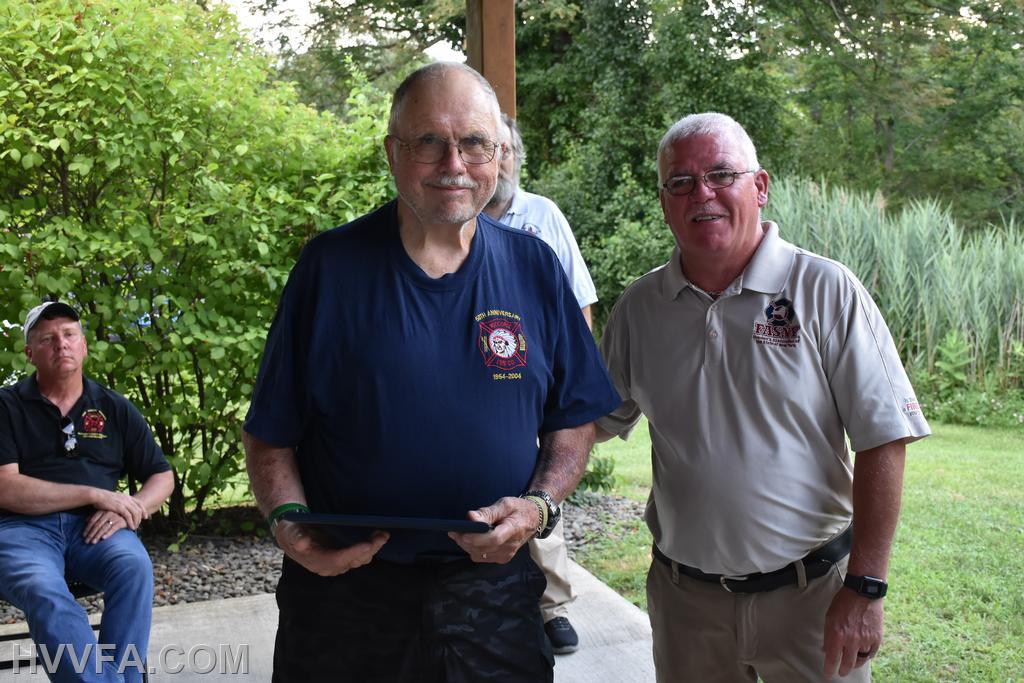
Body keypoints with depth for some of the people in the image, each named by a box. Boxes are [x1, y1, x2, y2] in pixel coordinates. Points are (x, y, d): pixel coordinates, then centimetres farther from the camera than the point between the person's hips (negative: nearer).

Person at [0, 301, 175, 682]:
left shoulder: (115, 408, 16)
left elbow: (162, 477, 17)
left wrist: (128, 511, -6)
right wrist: (96, 494, -11)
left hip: (94, 527, 2)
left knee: (135, 567, -32)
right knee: (44, 593, -36)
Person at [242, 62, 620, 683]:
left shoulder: (534, 268, 0)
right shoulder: (332, 266, -6)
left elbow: (575, 419, 6)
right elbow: (269, 433, -1)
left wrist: (540, 505, -11)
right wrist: (289, 522, -18)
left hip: (493, 587, 2)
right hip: (345, 593, -1)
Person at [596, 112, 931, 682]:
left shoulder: (826, 291, -10)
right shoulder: (638, 308, 1)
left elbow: (883, 440, -11)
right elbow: (597, 421, 9)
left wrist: (865, 589, -13)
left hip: (809, 590, -2)